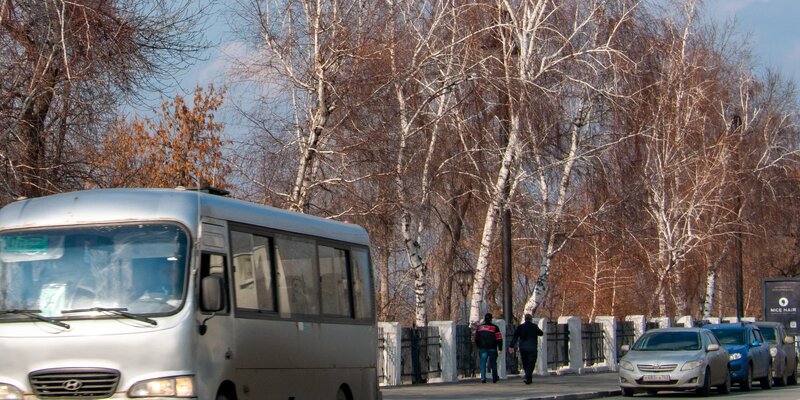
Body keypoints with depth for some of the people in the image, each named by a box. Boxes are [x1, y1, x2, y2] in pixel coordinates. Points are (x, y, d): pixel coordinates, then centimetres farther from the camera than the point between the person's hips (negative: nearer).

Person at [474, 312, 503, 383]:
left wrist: (479, 346, 27)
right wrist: (500, 348, -1)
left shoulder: (479, 327, 5)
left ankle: (483, 377, -10)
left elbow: (476, 338, 14)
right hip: (492, 348, -2)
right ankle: (494, 378, 17)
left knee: (483, 363, 2)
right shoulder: (494, 327, -5)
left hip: (482, 348, 2)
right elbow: (499, 338, -7)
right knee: (493, 363, 10)